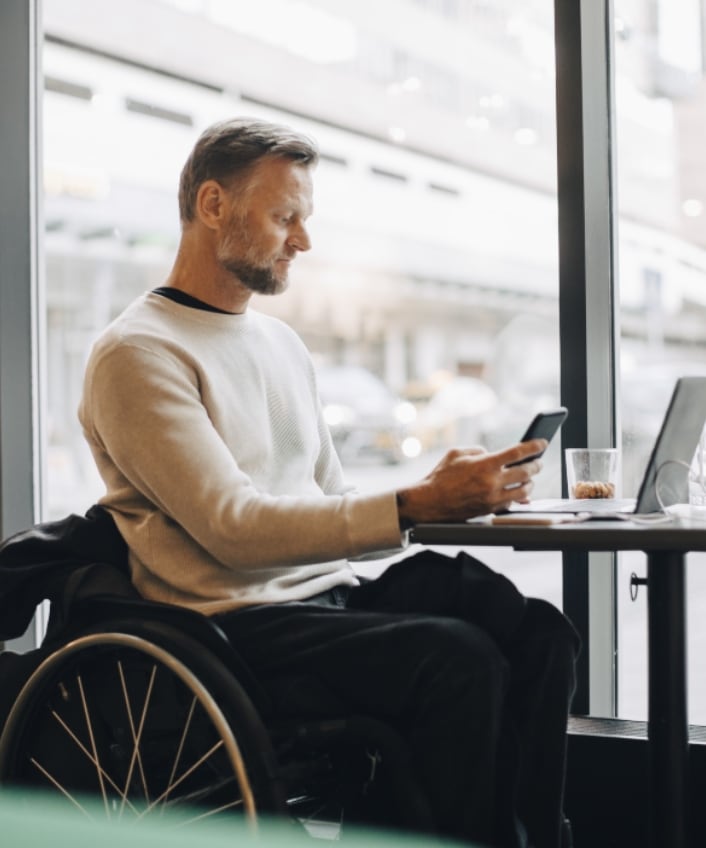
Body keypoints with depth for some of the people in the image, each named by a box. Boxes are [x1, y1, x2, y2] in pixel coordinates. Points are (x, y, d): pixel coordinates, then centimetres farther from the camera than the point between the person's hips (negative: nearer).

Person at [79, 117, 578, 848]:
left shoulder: (283, 344, 20)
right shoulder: (136, 353, -5)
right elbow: (233, 529, -16)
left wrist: (446, 492, -1)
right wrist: (414, 506, -22)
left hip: (330, 597, 7)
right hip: (236, 623, -7)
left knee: (537, 635, -16)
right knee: (457, 659, -29)